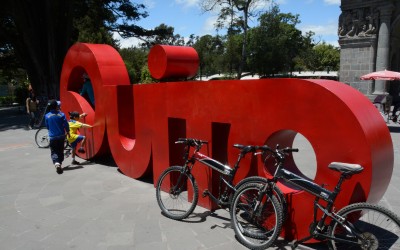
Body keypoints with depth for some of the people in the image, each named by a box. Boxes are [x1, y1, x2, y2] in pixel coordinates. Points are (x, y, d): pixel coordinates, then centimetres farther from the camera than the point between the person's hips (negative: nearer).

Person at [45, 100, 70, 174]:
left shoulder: (47, 116, -6)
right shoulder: (61, 114, -10)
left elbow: (47, 126, 7)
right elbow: (66, 125, -6)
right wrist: (67, 132, 11)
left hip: (52, 137, -1)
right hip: (61, 136, 1)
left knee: (54, 152, 2)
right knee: (60, 151, 16)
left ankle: (56, 163, -20)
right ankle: (60, 163, 26)